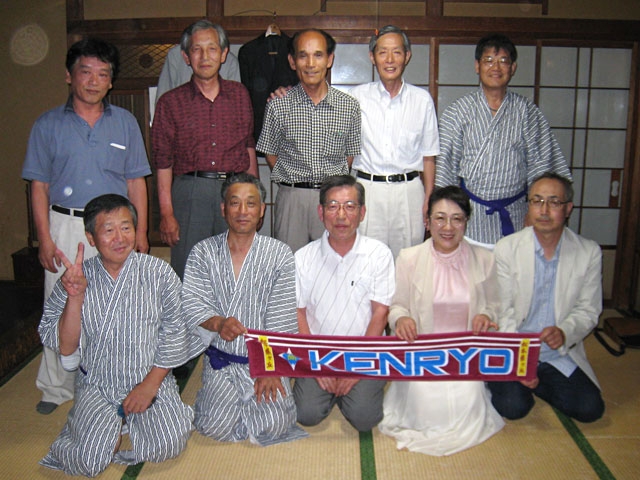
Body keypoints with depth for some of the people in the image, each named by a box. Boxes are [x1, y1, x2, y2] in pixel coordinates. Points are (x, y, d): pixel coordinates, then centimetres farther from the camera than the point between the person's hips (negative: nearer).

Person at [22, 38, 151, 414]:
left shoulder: (125, 122, 7)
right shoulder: (48, 125, 5)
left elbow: (136, 181, 7)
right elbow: (39, 186, 4)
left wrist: (141, 233, 1)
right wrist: (45, 239, -4)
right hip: (65, 226, 0)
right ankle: (57, 387, 19)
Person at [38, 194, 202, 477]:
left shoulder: (158, 272, -6)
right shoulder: (76, 278, -6)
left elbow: (175, 330, -4)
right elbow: (64, 348, -8)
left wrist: (150, 384, -10)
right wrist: (75, 297, -22)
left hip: (153, 380, 0)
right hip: (97, 386, 0)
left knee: (167, 446, -19)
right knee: (88, 462, -19)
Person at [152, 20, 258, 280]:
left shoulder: (239, 94, 12)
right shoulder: (171, 102, 4)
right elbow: (163, 161, 2)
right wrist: (166, 213, -5)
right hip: (189, 193, -2)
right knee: (187, 276, 2)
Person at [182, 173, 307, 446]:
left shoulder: (279, 254, -2)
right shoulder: (203, 253, 2)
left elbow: (282, 318, -6)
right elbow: (191, 303, -5)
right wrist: (217, 322, -26)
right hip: (220, 359, 1)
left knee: (274, 424, -19)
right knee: (216, 426, -18)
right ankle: (218, 399, 16)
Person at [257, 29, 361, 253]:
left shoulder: (349, 106, 2)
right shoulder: (278, 106, 0)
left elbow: (351, 154, 10)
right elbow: (270, 153, 9)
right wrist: (291, 181, 4)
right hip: (291, 198, 0)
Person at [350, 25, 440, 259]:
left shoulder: (422, 99, 6)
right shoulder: (358, 96, 5)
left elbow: (428, 156, 8)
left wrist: (428, 200, 4)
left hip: (409, 190, 1)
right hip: (366, 189, 0)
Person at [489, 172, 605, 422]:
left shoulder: (589, 252, -1)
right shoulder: (506, 248, -5)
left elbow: (588, 310, 2)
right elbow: (503, 310, -6)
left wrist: (565, 332, -20)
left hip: (561, 356, 3)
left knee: (590, 408, -14)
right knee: (513, 406, -23)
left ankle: (536, 382, 12)